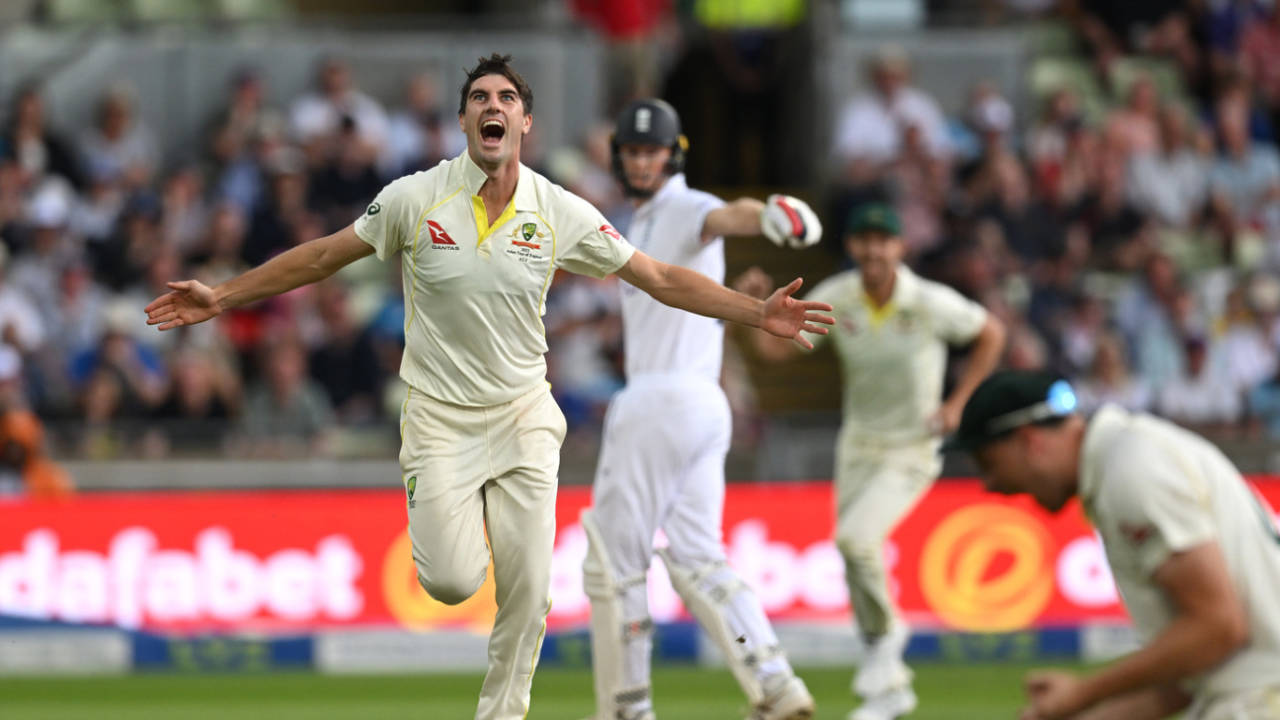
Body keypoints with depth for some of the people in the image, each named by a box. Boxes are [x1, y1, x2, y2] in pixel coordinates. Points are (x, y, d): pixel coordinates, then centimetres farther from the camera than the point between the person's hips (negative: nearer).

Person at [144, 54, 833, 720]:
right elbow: (322, 257, 1)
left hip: (522, 415, 1)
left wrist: (758, 313, -10)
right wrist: (220, 296, -1)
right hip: (439, 416, -1)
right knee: (451, 583, -14)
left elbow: (661, 279, -1)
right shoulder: (416, 198, -8)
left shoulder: (562, 213, -5)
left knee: (527, 596, -5)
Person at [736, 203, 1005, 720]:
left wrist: (957, 403, -4)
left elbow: (991, 333, -1)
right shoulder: (835, 299, -8)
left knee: (856, 538, -26)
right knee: (858, 563, 6)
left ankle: (886, 634, 2)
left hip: (912, 450, -4)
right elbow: (772, 349, -6)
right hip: (858, 445, 4)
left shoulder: (931, 303, -17)